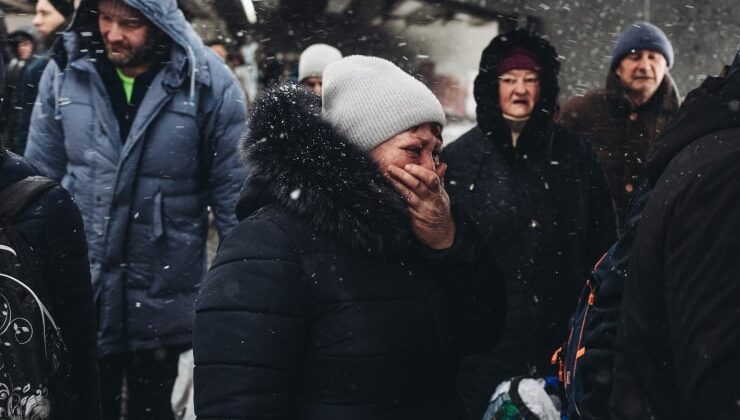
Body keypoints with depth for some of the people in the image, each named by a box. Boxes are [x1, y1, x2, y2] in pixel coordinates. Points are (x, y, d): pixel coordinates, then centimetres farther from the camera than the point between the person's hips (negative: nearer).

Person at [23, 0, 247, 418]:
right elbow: (40, 179, 5)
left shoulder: (207, 82, -11)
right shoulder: (65, 71, -3)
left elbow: (232, 192, -5)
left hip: (165, 294, -2)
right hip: (79, 289, 2)